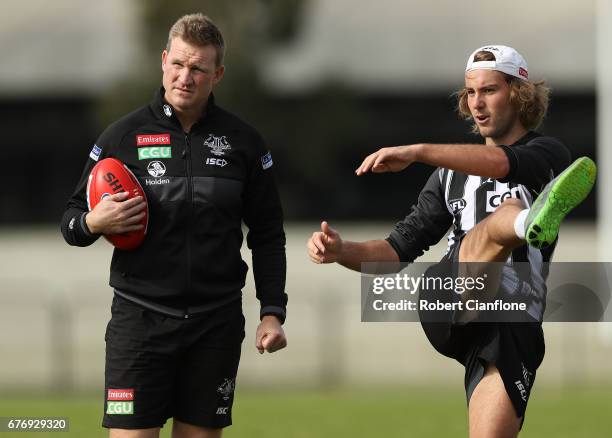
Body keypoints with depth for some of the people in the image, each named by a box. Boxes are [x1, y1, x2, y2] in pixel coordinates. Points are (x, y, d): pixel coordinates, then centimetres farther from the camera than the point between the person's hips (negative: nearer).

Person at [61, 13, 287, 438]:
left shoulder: (243, 141, 5)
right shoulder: (123, 135, 1)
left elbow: (267, 235, 11)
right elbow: (72, 221, 7)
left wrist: (273, 312, 3)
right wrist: (93, 223, -16)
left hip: (217, 322, 2)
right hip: (141, 318, -2)